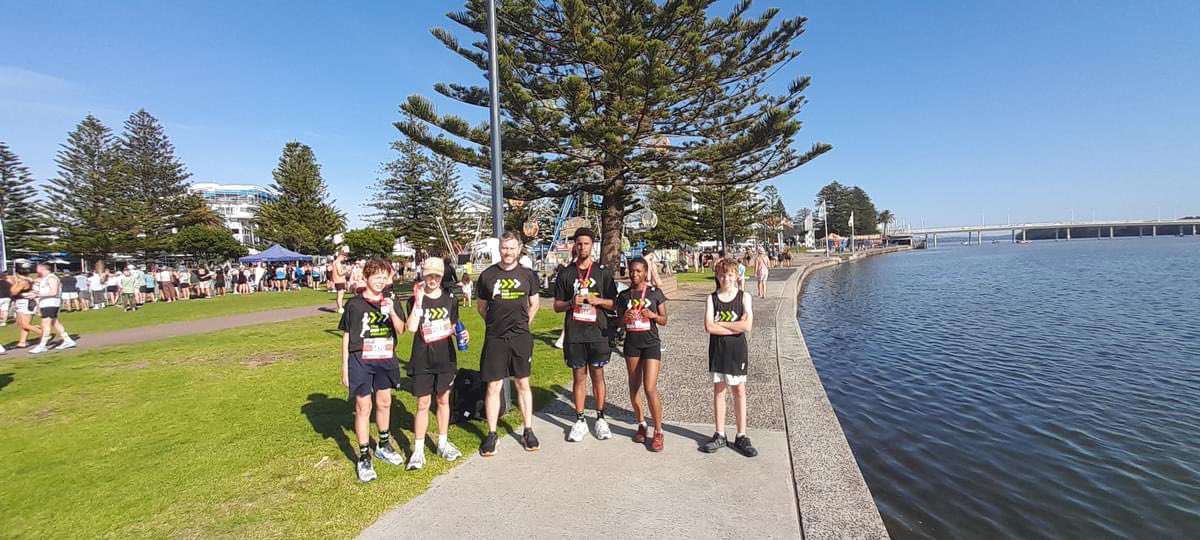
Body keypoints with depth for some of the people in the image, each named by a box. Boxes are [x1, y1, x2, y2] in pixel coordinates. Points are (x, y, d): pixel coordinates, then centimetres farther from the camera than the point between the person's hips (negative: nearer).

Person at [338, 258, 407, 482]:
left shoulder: (390, 302, 3)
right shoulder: (354, 304, -6)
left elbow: (401, 330, -3)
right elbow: (346, 336, -2)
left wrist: (391, 312, -20)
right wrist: (345, 367, -2)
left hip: (385, 360, 4)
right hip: (360, 361, -4)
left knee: (384, 403, 17)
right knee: (363, 408, 2)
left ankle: (383, 445, 37)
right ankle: (364, 458, 13)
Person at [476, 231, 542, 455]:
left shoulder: (528, 275, 2)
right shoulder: (487, 275, -1)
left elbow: (534, 304, 14)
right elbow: (481, 306, 10)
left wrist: (522, 324, 11)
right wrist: (496, 324, 11)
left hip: (521, 338, 1)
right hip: (495, 339, -1)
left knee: (523, 384, 10)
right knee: (493, 386, 2)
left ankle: (528, 431, 21)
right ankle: (491, 434, 15)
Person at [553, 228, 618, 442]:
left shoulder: (603, 273, 4)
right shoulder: (565, 273, 5)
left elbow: (613, 303, 5)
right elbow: (557, 306, 7)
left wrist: (598, 300, -14)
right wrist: (571, 303, -13)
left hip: (597, 332, 0)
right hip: (574, 334, 1)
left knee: (597, 375, 7)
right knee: (579, 376, 7)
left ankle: (600, 418, 20)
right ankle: (580, 421, 17)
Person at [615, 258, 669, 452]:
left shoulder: (655, 293, -3)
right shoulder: (624, 295, 4)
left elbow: (664, 320, 2)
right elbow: (619, 320, 9)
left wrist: (653, 315, -18)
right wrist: (624, 318, -13)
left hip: (651, 343, -3)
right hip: (631, 343, 3)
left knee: (650, 388, -10)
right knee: (634, 386, 11)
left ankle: (658, 431, 5)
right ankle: (641, 425, 30)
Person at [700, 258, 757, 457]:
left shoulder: (744, 297, -4)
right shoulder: (712, 298, -1)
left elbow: (747, 325, -16)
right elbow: (709, 327, -13)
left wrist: (720, 323, -14)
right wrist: (735, 327, -15)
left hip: (737, 349, -1)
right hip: (718, 349, 1)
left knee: (739, 390, 6)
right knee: (718, 389, 8)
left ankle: (741, 436, 18)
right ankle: (720, 435, 20)